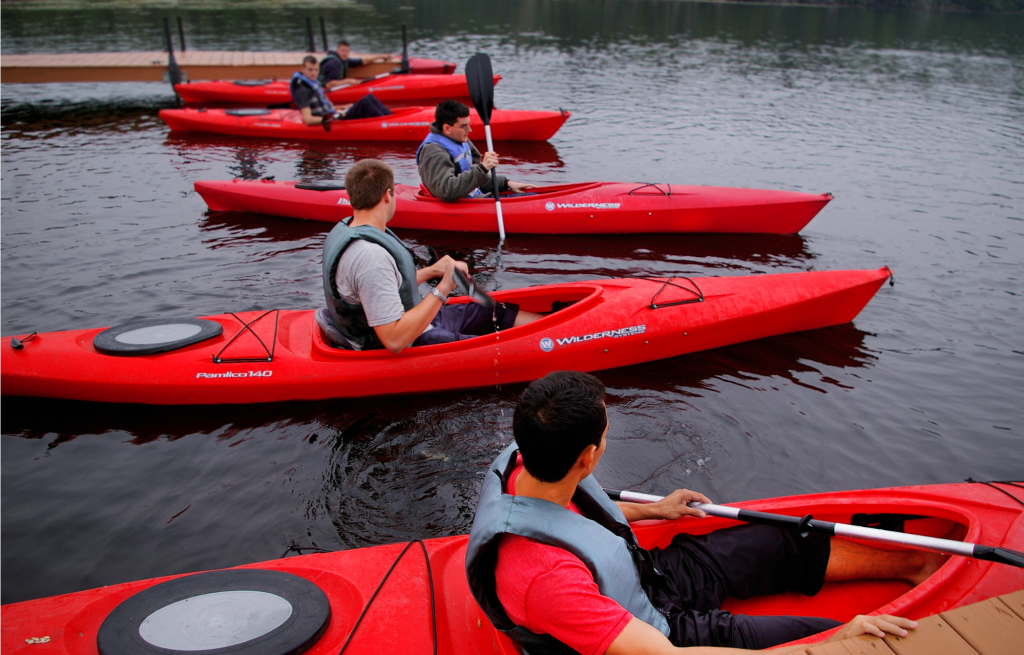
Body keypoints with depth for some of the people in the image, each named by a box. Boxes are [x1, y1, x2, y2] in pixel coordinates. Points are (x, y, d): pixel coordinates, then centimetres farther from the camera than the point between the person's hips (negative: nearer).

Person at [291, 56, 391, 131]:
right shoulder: (302, 90, -13)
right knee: (364, 102, -21)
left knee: (369, 97, -1)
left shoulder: (313, 83, 17)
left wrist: (338, 109, 19)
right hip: (329, 124, -10)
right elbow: (308, 120, -23)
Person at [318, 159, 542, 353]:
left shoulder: (344, 229, 0)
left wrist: (431, 271, 13)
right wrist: (442, 289, -29)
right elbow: (395, 341, -34)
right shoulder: (370, 257, -32)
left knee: (496, 314, 14)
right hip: (411, 346, -10)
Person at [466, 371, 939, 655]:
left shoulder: (524, 464, -17)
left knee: (788, 544, 14)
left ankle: (912, 562, 35)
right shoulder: (545, 576, -43)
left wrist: (651, 511, 21)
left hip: (644, 575, 8)